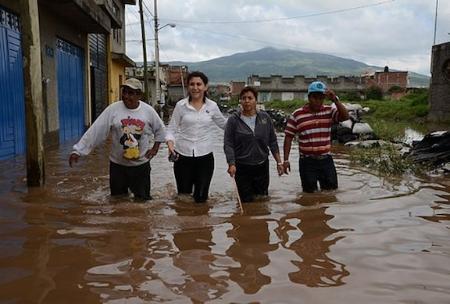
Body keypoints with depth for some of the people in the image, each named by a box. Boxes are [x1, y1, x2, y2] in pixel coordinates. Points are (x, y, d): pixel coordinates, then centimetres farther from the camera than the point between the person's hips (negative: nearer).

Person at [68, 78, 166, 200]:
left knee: (143, 199, 12)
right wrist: (78, 150, -16)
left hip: (141, 165, 0)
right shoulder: (113, 109, -11)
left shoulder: (148, 111, -6)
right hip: (117, 165, 0)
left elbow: (160, 130, 10)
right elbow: (95, 130, -13)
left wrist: (155, 148, 2)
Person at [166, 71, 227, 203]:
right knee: (183, 195, 8)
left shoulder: (212, 106, 2)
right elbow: (171, 129, 1)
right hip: (182, 156, 0)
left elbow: (224, 124, 17)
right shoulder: (181, 105, -1)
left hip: (205, 156, 1)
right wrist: (170, 143, -17)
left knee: (201, 197, 5)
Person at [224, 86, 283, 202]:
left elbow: (272, 142, 8)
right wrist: (231, 164, -19)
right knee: (246, 201, 2)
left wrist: (279, 162, 5)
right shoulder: (233, 120, -5)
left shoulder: (265, 118, 3)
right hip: (242, 168, -2)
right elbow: (228, 144, -7)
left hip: (262, 166, 3)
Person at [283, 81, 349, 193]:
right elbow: (288, 137, -2)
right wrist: (286, 160, -7)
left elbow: (345, 116, -13)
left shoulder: (329, 111, 3)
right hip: (307, 162, -2)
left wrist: (335, 99, -22)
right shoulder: (297, 115, -3)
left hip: (326, 159, 2)